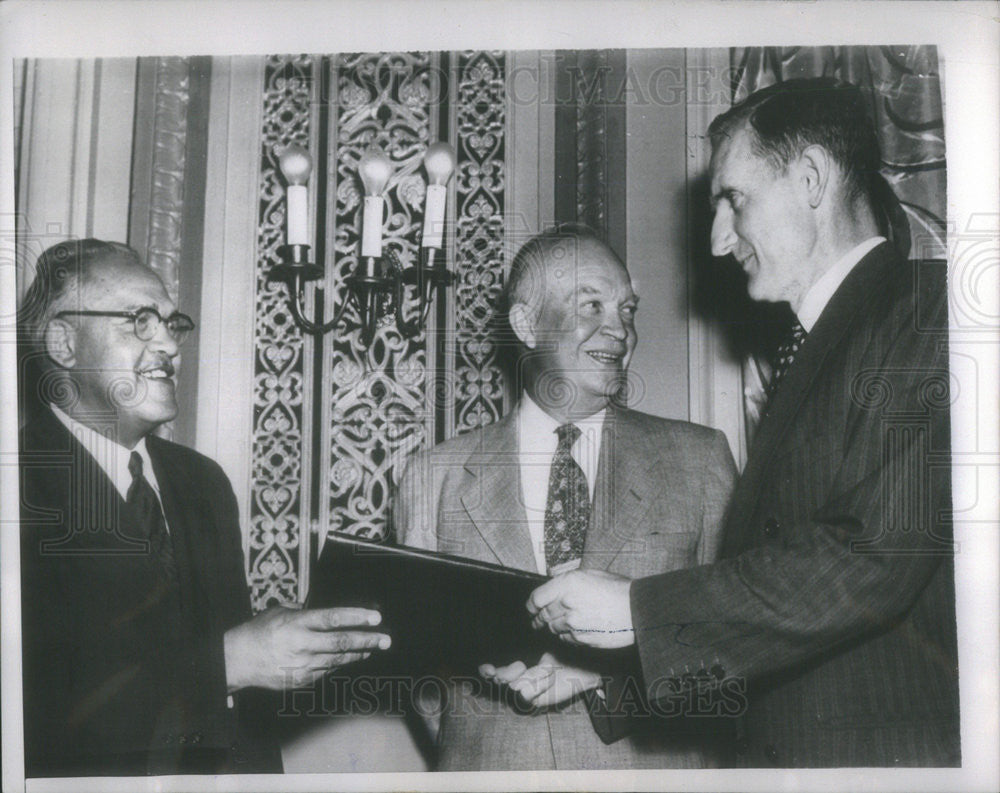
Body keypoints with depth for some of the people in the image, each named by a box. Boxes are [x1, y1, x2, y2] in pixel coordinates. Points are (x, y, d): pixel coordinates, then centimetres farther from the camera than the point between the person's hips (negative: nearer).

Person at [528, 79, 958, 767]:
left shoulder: (929, 308, -11)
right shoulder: (806, 354, 16)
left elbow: (871, 560, -21)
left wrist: (635, 608, -15)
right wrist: (596, 670, 3)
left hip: (899, 752, -7)